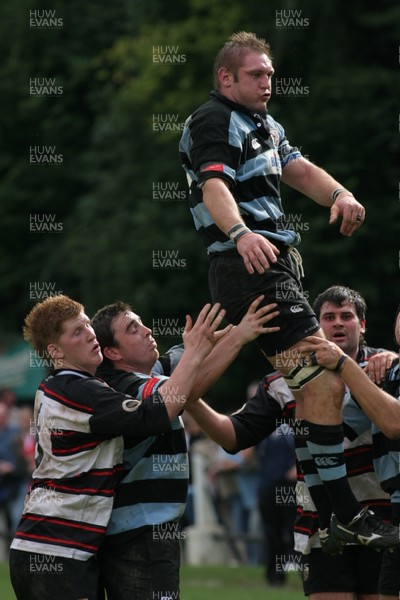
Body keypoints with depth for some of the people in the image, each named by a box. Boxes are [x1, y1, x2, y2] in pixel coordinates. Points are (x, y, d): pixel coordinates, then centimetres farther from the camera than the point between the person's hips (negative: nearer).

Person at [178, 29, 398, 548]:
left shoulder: (265, 125, 25)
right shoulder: (213, 121, -8)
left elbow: (300, 170, 15)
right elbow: (214, 186, -23)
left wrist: (339, 195, -7)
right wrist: (240, 233, -43)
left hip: (278, 267, 11)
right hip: (250, 270, -11)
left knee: (312, 386, 13)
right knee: (326, 383, -17)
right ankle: (345, 515, -18)